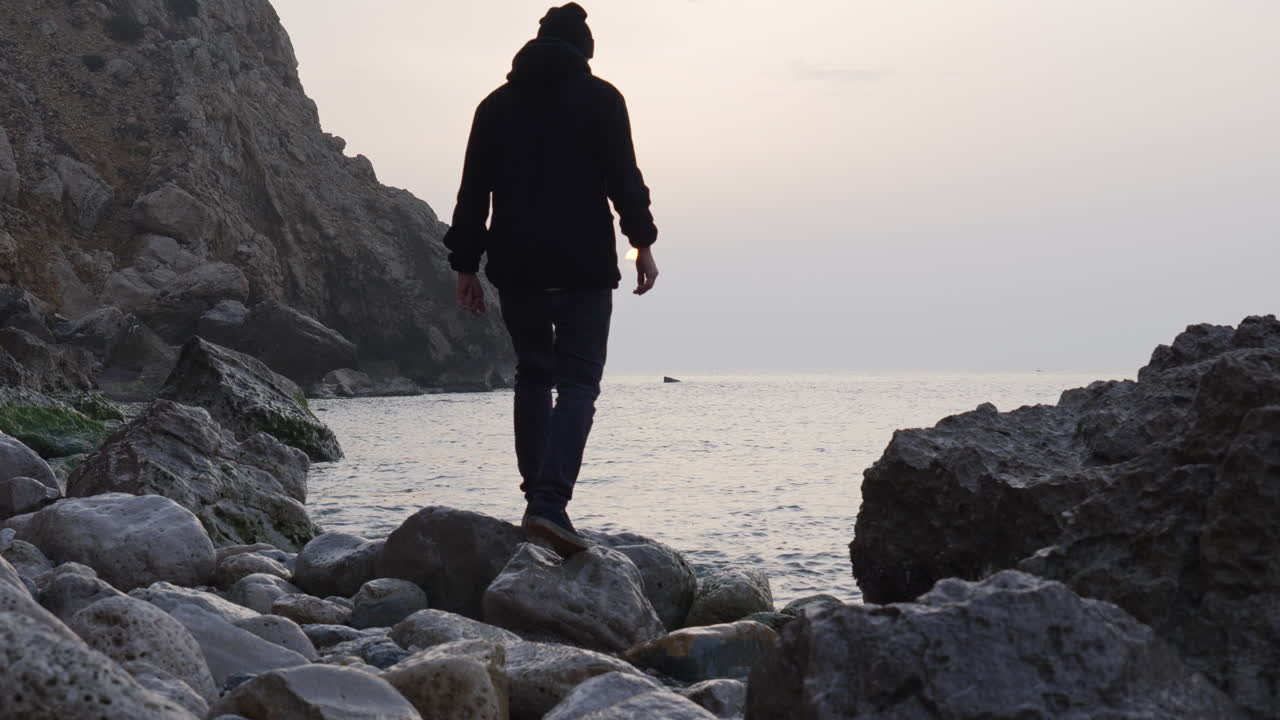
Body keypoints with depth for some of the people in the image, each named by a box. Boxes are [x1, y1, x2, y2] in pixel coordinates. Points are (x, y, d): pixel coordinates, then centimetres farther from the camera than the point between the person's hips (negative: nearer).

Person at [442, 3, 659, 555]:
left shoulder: (497, 104, 12)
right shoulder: (599, 98, 2)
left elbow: (473, 190, 10)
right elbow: (623, 177, -6)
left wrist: (466, 265, 13)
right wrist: (642, 242, 1)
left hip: (515, 265, 4)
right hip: (584, 264, -4)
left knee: (532, 375, 17)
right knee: (578, 382, -4)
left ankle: (539, 499, 12)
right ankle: (549, 503, -22)